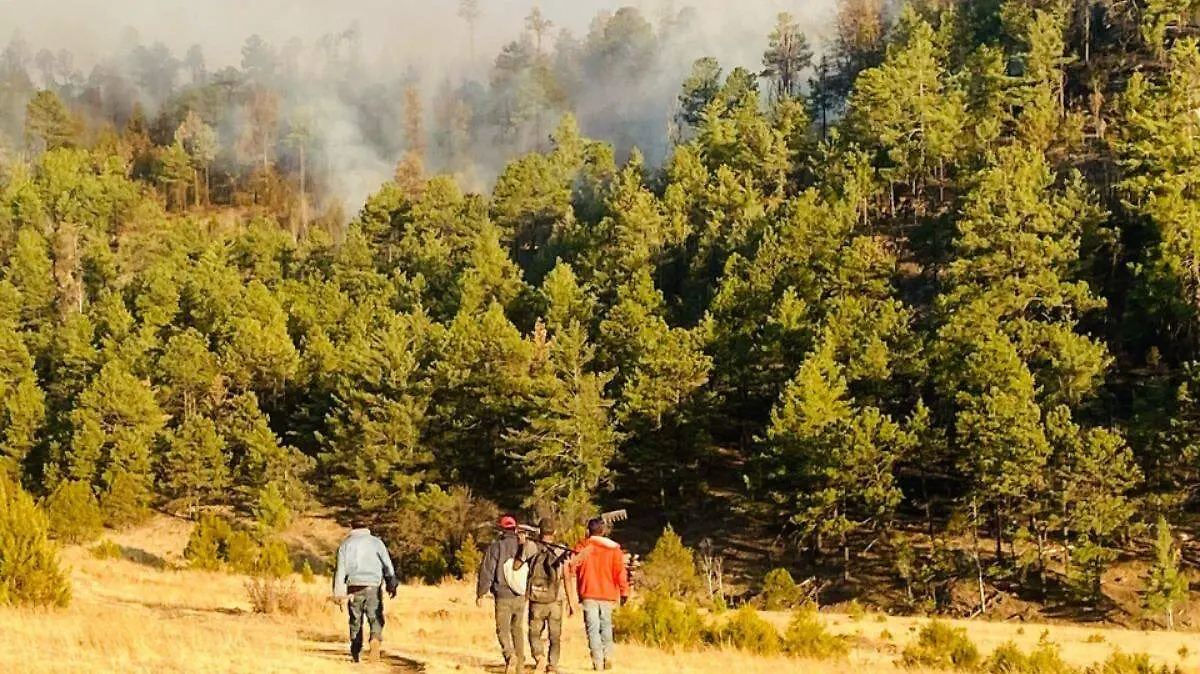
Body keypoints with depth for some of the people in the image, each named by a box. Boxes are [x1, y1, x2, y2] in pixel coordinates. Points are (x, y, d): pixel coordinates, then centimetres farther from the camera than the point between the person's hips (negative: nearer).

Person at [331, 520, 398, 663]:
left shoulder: (346, 544, 8)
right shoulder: (376, 542, 7)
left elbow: (340, 569, 2)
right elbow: (387, 565, 0)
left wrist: (339, 593, 0)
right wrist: (392, 585, 2)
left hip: (354, 587, 1)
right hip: (373, 587, -1)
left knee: (355, 621, 11)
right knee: (376, 619, 3)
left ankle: (356, 654, 10)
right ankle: (376, 638, -26)